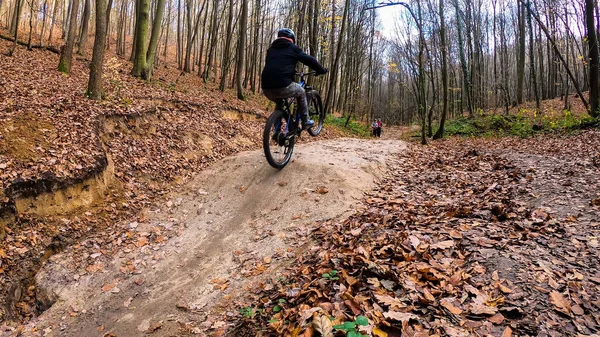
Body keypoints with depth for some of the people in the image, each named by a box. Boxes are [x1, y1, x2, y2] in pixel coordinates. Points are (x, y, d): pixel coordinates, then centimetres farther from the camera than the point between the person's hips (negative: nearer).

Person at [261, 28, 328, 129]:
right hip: (283, 86, -5)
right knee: (301, 93, 26)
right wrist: (322, 70, 26)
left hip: (266, 88, 5)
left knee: (280, 102, 36)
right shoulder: (292, 48, 11)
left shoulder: (271, 49, 25)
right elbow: (310, 60, 9)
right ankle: (305, 121, 27)